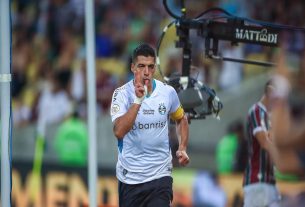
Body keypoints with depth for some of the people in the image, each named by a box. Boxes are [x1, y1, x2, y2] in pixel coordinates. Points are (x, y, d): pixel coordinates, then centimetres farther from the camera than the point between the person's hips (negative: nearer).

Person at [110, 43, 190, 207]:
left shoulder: (168, 92, -2)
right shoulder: (122, 94, -11)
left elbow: (181, 119, 19)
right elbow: (119, 132, -25)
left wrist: (182, 148, 5)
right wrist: (138, 100, -30)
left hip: (160, 174, 1)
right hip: (130, 175, -1)